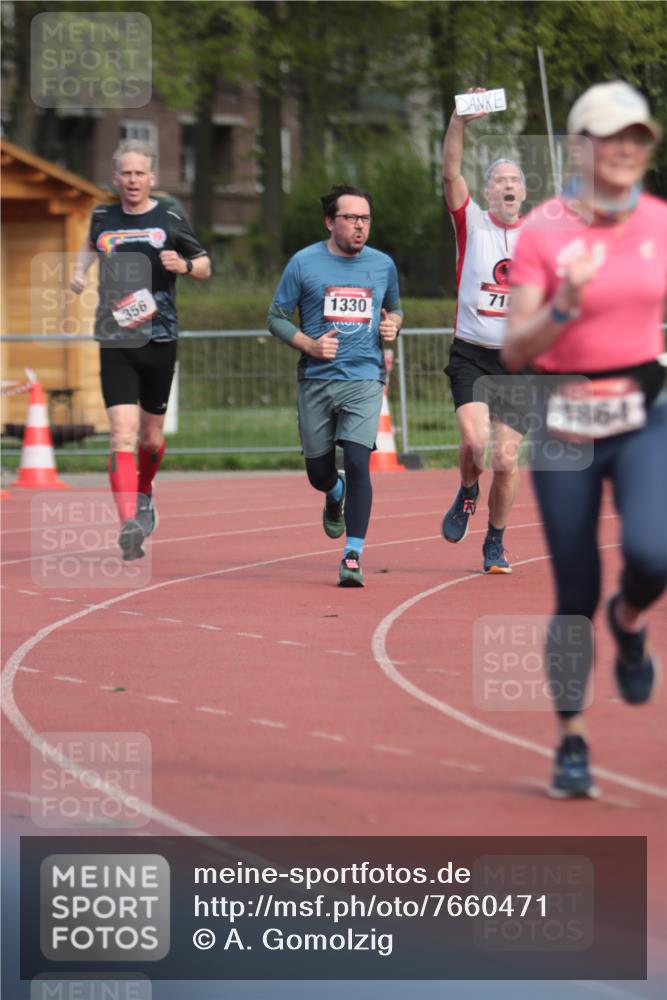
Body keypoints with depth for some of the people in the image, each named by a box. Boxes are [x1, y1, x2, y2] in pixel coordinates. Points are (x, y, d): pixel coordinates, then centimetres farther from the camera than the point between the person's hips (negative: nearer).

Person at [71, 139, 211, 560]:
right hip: (115, 343, 0)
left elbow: (205, 267, 8)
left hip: (159, 340, 0)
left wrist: (184, 265, -13)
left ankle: (144, 494, 45)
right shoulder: (103, 218, 6)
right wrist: (80, 269, 11)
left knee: (151, 436, 13)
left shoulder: (170, 220, 0)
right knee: (123, 433, -16)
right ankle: (129, 525, -24)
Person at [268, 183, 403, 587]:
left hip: (364, 378, 0)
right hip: (317, 380, 0)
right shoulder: (304, 263, -1)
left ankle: (353, 556, -10)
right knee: (319, 472, 8)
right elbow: (277, 317, 3)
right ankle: (336, 494, 47)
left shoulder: (383, 265, 7)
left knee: (357, 462, -16)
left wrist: (393, 324, 1)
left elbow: (395, 308, 24)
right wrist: (308, 345, -12)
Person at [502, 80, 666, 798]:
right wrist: (563, 307, -25)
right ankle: (571, 743, 20)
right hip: (565, 423, -2)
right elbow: (513, 352, -9)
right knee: (576, 593, 1)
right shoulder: (542, 232, -7)